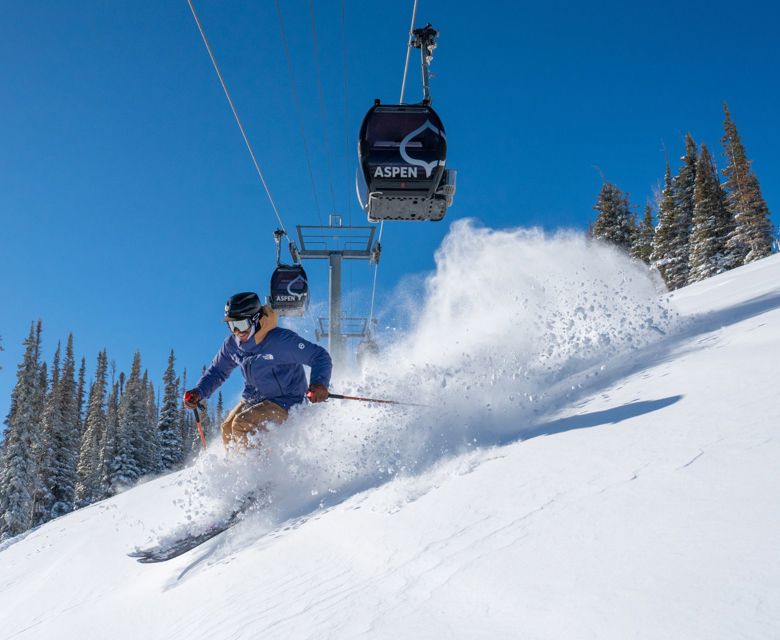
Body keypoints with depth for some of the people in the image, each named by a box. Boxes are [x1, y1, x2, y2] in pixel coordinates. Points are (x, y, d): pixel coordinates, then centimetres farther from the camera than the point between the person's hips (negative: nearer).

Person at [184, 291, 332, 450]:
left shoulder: (282, 340, -23)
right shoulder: (232, 344, -3)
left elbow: (320, 357, -20)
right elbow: (217, 371, 13)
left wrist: (320, 383, -39)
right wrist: (198, 392, -4)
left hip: (285, 404, -7)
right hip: (253, 400, 7)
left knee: (241, 424, -25)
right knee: (228, 429, -14)